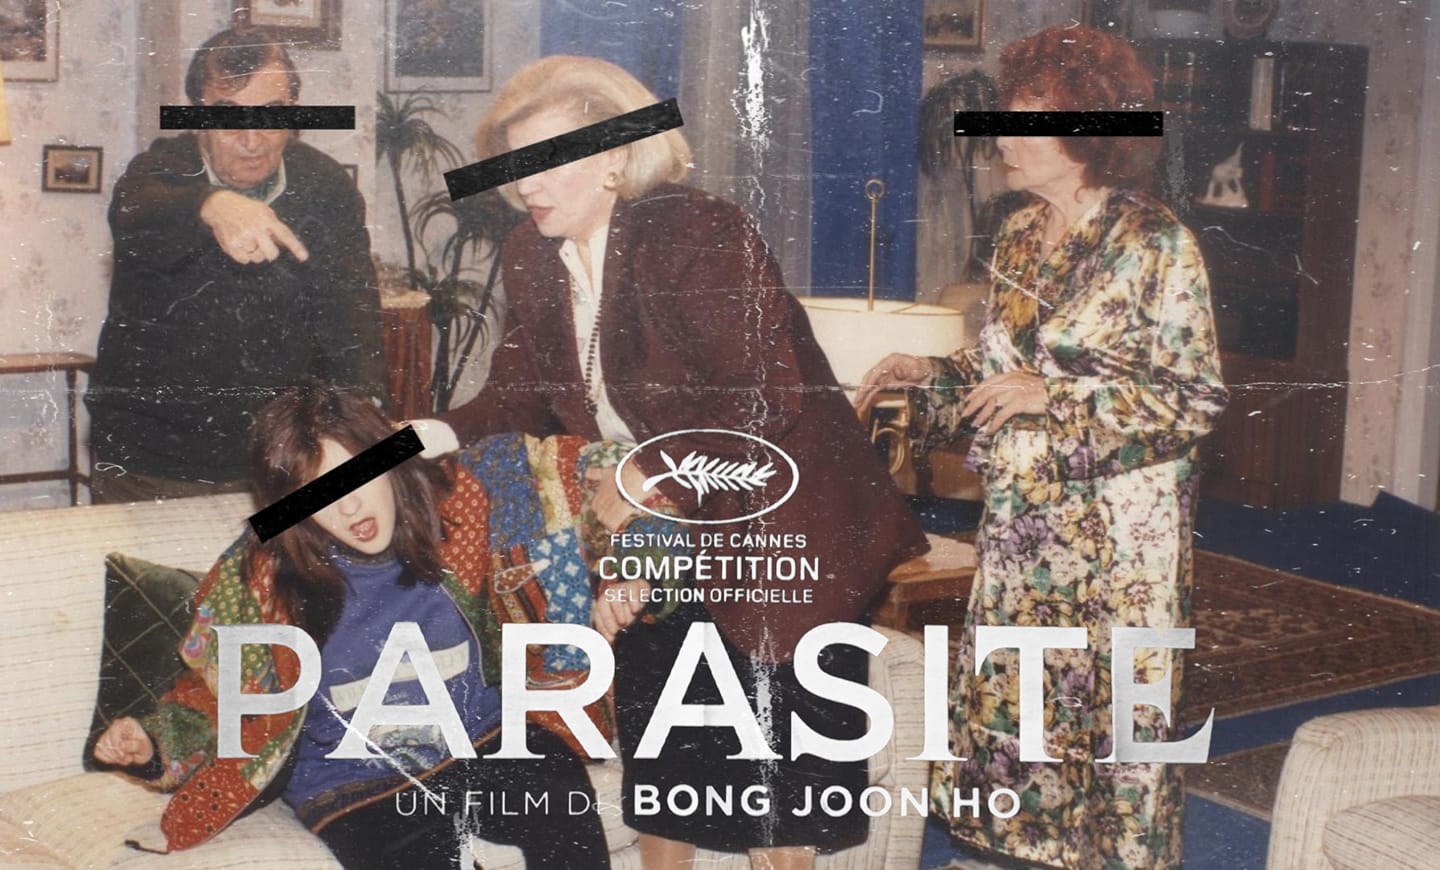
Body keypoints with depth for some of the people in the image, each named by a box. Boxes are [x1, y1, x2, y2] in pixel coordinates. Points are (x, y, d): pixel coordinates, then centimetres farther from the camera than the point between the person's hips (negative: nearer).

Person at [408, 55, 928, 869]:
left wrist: (643, 479, -23)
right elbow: (525, 395, 7)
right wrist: (434, 436, -11)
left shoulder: (701, 233, -21)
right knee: (656, 744, 16)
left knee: (772, 778, 1)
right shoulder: (533, 256, 2)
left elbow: (770, 397, -25)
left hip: (772, 524, -7)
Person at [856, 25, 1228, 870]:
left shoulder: (1155, 242, -11)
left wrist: (1052, 394, -18)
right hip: (1023, 514, 6)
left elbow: (1197, 396, -12)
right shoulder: (1018, 236, 9)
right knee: (1013, 693, 10)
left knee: (1117, 701, 2)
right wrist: (932, 375, 3)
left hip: (1121, 522, -6)